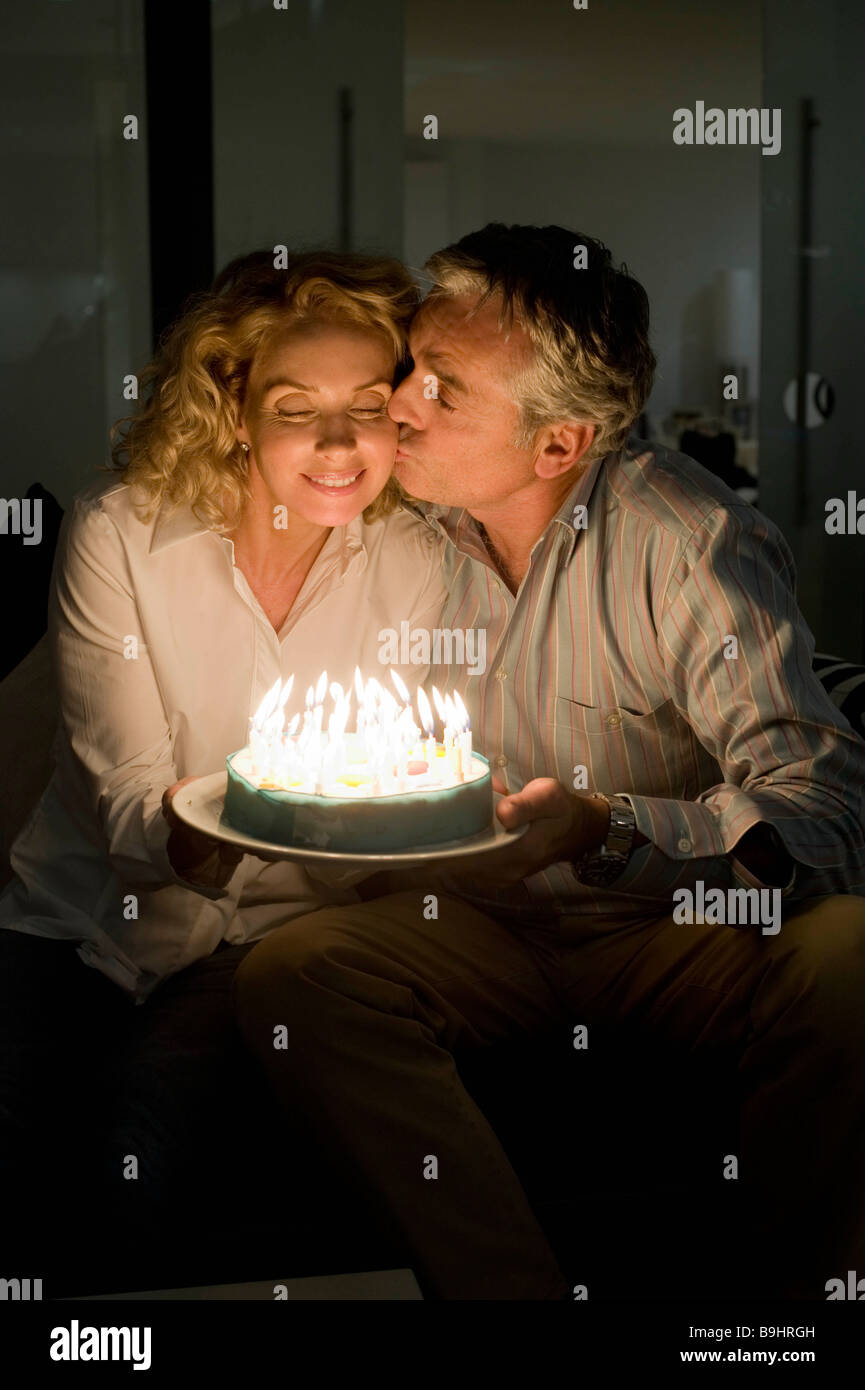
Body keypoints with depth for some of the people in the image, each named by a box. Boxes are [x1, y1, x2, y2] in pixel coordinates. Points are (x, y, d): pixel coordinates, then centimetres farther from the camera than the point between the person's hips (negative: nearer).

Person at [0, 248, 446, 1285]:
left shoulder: (412, 562, -3)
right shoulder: (119, 534, -10)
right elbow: (127, 794, -14)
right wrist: (189, 840, -37)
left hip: (275, 924, 0)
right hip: (88, 911, 0)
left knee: (157, 1113, -26)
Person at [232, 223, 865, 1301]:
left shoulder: (686, 541, -16)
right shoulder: (410, 522, -2)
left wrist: (608, 832, -39)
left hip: (684, 926, -3)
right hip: (483, 925, 4)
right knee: (287, 976, -25)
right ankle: (517, 1290, -21)